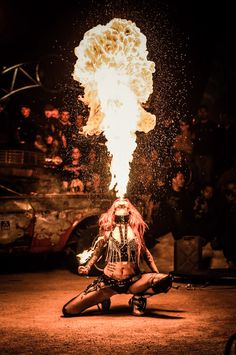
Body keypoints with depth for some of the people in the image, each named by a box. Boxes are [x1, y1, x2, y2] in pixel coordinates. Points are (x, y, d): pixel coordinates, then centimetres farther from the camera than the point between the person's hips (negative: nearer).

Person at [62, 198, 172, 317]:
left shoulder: (136, 229, 9)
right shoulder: (108, 229, 7)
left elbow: (145, 253, 16)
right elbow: (97, 253, 13)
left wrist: (157, 273, 10)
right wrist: (87, 268, -2)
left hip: (133, 280, 0)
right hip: (109, 281, 0)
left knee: (165, 280, -28)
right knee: (68, 310, -11)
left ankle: (139, 298, 2)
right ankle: (103, 298, 16)